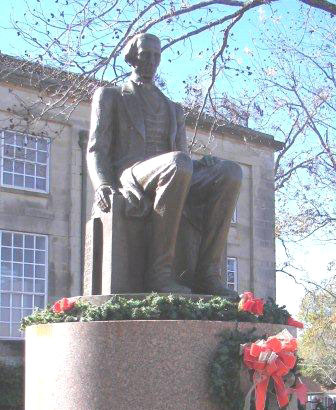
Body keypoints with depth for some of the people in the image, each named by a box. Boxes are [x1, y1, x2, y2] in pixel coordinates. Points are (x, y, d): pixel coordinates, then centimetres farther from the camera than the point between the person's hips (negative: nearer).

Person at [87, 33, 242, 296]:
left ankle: (207, 273, -33)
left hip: (172, 182, 5)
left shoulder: (174, 110, 32)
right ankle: (159, 271, -38)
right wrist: (103, 185, -14)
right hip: (128, 180, -5)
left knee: (231, 171, -26)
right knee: (178, 163, -40)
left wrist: (202, 166, -3)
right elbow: (96, 149, 7)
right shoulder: (109, 97, 20)